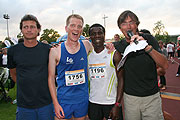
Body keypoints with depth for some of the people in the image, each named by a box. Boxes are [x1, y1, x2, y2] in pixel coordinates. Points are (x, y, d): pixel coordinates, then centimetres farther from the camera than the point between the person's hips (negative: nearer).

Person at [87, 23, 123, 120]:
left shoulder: (114, 54, -7)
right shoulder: (88, 55, 4)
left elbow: (121, 79, -8)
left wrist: (117, 105, -14)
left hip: (111, 102, -3)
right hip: (93, 102, 3)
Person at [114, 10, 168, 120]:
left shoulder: (148, 39, -7)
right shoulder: (120, 45, -1)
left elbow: (165, 66, -13)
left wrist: (147, 47, -28)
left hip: (152, 97, -1)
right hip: (130, 97, 2)